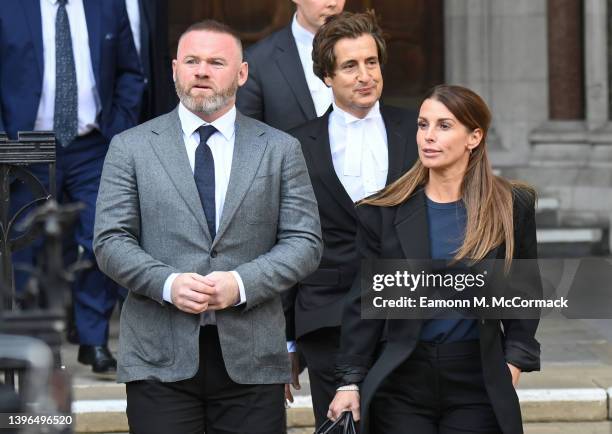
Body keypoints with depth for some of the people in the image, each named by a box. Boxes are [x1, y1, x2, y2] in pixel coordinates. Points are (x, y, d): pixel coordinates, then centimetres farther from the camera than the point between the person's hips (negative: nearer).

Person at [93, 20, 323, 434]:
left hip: (251, 357, 1)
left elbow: (304, 241, 4)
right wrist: (167, 283, -14)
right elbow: (111, 240, 3)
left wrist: (242, 284, -12)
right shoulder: (131, 147, 8)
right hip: (159, 357, -1)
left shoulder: (281, 149, 9)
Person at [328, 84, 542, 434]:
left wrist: (515, 360, 2)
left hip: (477, 382, 0)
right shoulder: (385, 211, 2)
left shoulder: (511, 207, 3)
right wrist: (351, 381, -2)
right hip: (401, 382, 0)